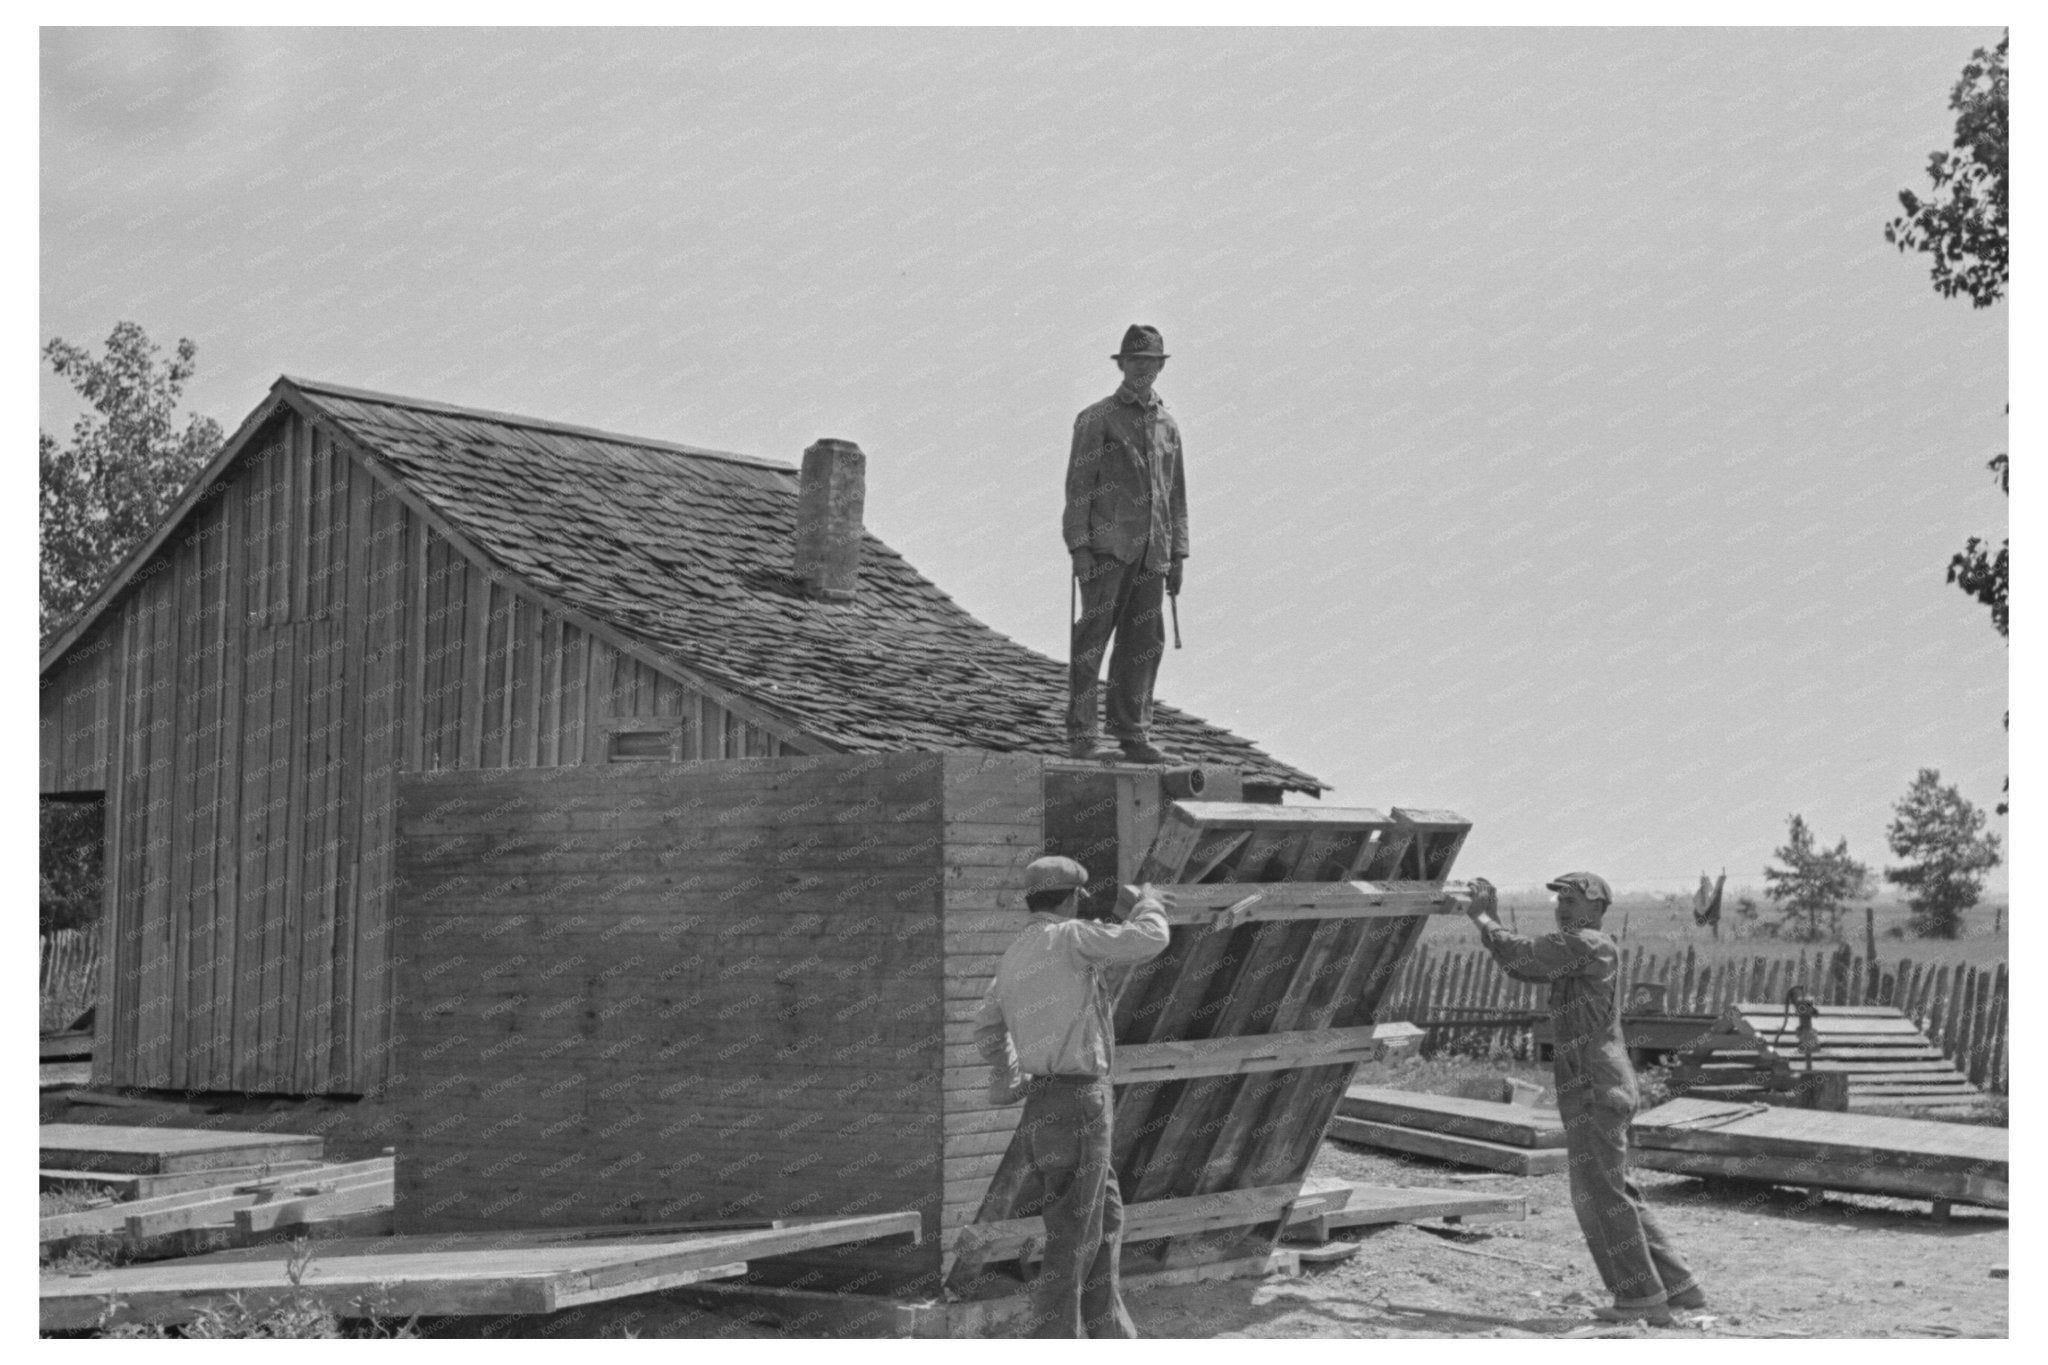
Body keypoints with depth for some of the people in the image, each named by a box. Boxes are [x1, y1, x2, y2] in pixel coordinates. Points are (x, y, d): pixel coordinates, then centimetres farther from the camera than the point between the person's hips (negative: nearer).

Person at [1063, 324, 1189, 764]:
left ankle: (1133, 735, 9)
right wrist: (1079, 547, -12)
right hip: (1105, 545, -5)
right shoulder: (1096, 419, 0)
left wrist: (1177, 556, 15)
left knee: (1145, 644, 4)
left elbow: (1175, 493, 20)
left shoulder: (1167, 425, 17)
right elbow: (1078, 484, -4)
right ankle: (1082, 735, -4)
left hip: (1150, 552, 5)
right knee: (1094, 637, -5)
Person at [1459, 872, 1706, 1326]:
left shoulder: (1590, 944, -11)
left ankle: (1642, 1298, -3)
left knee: (1600, 1194, -6)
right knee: (1615, 1194, 14)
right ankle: (1678, 1287, 16)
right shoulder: (1580, 951, 19)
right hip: (1593, 1088, 10)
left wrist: (1482, 918, -3)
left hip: (1595, 1088, -10)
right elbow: (1522, 967, 20)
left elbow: (1522, 955, -16)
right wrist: (1492, 918, 13)